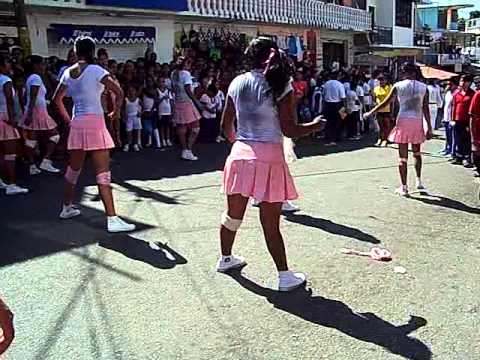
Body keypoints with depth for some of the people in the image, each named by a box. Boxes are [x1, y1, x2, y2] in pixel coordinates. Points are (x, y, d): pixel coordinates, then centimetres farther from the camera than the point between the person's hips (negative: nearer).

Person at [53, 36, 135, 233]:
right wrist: (116, 112, 2)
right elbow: (119, 92, -14)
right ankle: (112, 219, -8)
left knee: (74, 168, 20)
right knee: (103, 173, -7)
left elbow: (57, 99, 17)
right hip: (94, 122, -6)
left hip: (77, 123, 7)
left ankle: (67, 208, 34)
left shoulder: (68, 72, 9)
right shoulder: (95, 70, -9)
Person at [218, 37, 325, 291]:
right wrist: (315, 126, 7)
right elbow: (290, 130, -11)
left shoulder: (237, 83, 5)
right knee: (270, 223, 2)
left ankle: (225, 259, 39)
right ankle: (284, 276, 12)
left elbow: (226, 125, 9)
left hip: (241, 154, 4)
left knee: (233, 214, 19)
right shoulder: (281, 86, -8)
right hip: (269, 158, -4)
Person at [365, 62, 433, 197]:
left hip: (403, 121, -2)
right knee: (417, 153, 21)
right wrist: (429, 128, 4)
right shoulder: (423, 87, 2)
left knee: (403, 156, 2)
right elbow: (426, 109, 0)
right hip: (417, 122, 2)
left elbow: (385, 103, -1)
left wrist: (370, 113, 11)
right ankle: (419, 181, 23)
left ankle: (404, 187, 3)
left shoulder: (398, 86, -2)